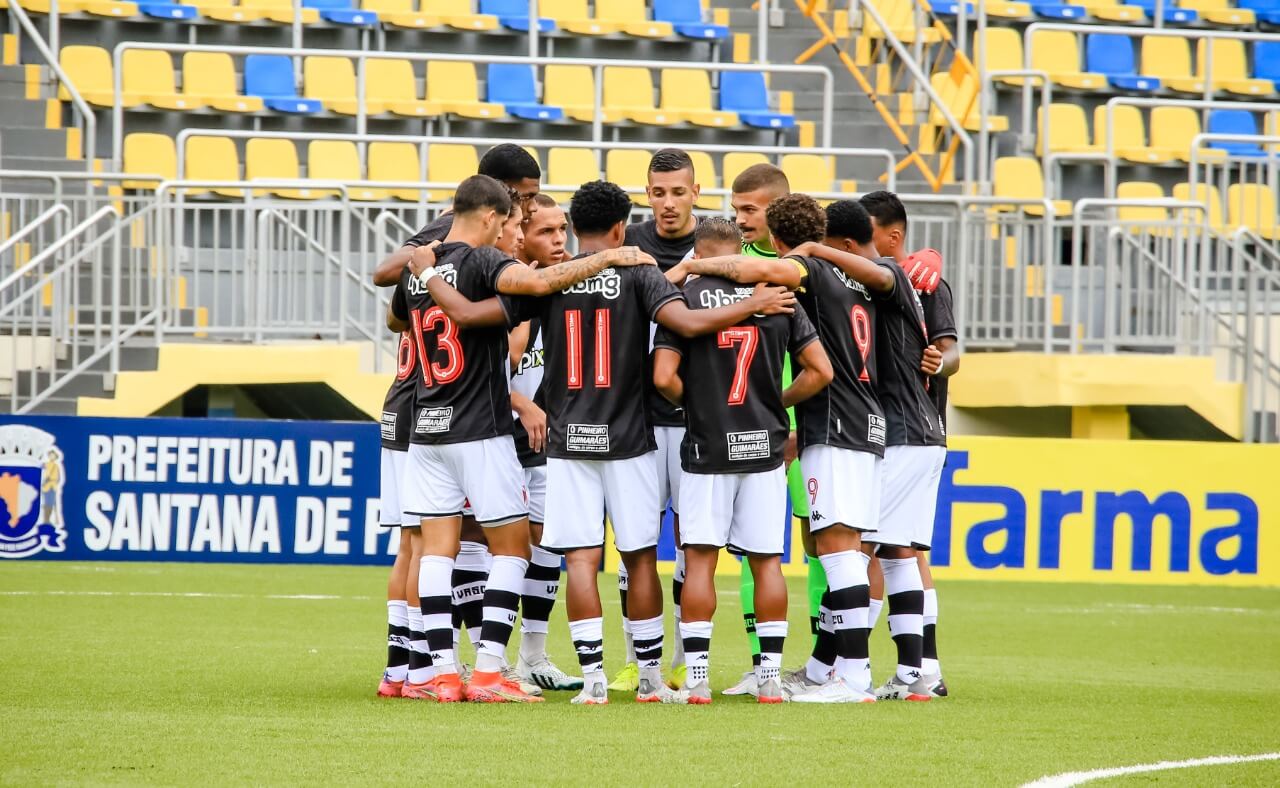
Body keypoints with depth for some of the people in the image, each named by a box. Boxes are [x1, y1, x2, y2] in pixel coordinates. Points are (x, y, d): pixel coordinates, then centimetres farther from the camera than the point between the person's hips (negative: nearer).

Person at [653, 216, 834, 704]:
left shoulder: (685, 298, -4)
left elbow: (664, 377, -12)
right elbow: (820, 371, 2)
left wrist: (695, 404, 8)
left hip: (707, 447, -2)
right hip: (765, 446, 2)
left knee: (700, 559, 1)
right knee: (767, 561, 7)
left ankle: (696, 677, -3)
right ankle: (770, 677, 6)